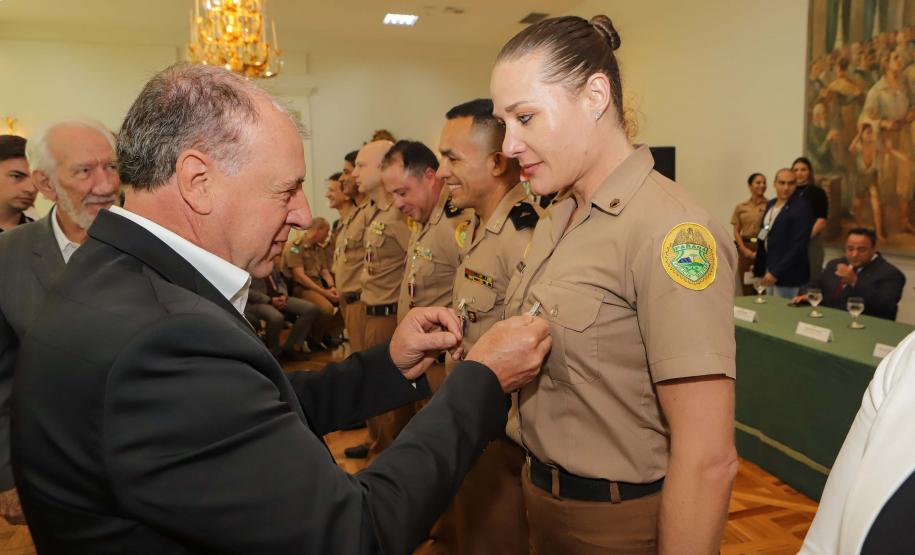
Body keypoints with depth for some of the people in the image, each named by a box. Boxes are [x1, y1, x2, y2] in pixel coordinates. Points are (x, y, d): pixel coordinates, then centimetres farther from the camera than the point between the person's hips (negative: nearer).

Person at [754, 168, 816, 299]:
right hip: (769, 268, 8)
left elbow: (798, 246, -19)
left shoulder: (802, 207, -14)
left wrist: (776, 272, -19)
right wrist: (759, 266, 12)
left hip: (786, 274, -7)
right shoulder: (771, 204, 10)